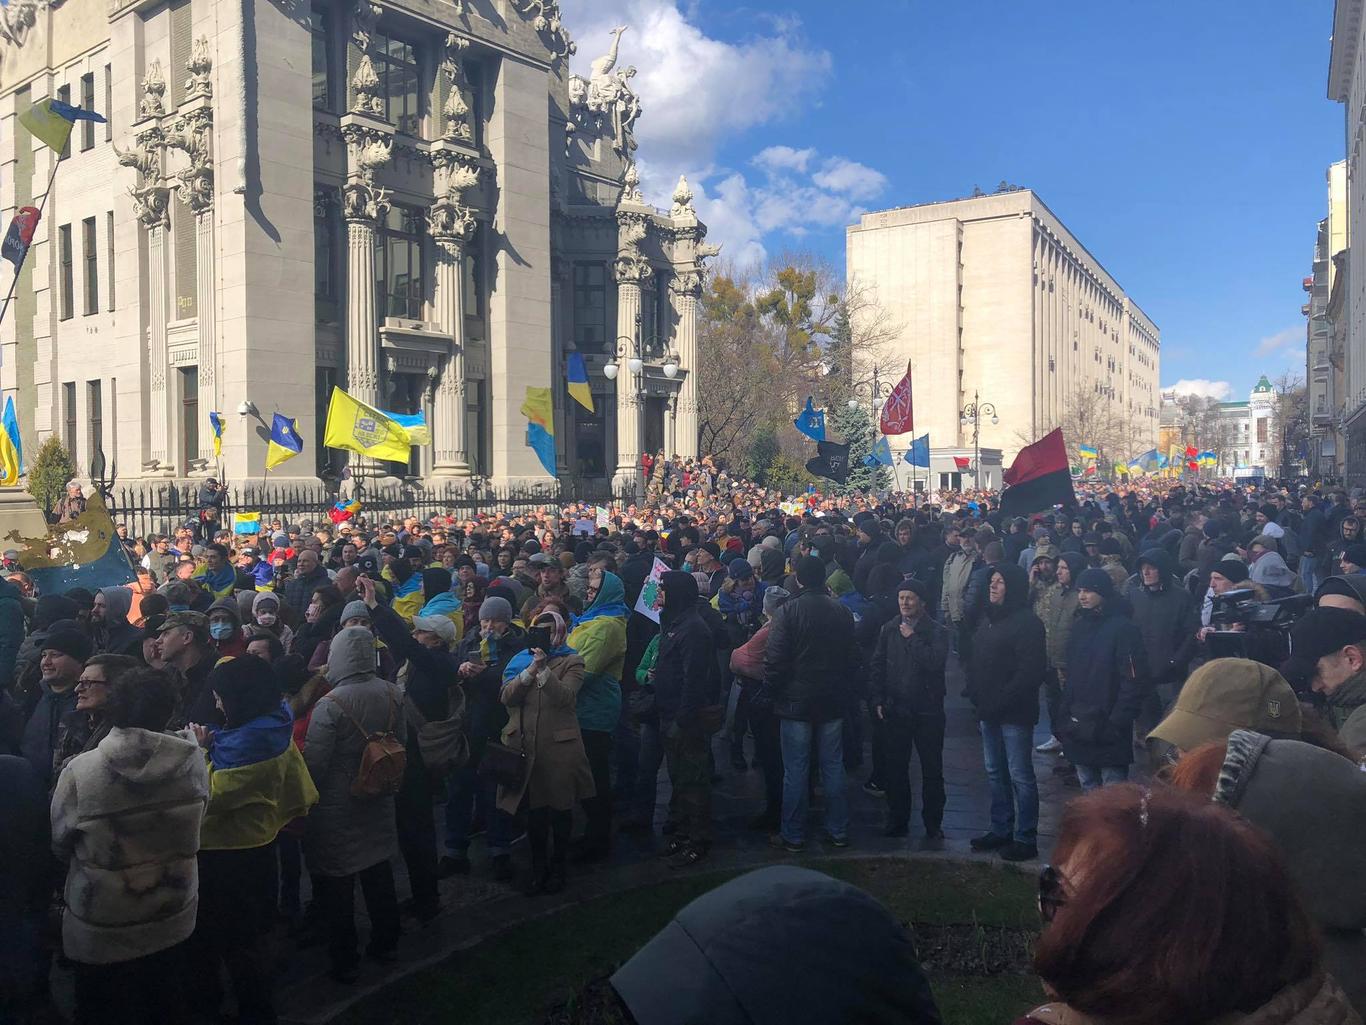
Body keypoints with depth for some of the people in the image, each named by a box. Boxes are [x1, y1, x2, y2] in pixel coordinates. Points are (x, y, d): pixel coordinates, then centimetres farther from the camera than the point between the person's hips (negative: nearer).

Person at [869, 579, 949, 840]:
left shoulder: (936, 632, -3)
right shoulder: (888, 630, 7)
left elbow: (935, 662, -19)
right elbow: (876, 667, 7)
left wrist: (912, 638, -14)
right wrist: (877, 700, -2)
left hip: (927, 710, -3)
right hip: (894, 710, 3)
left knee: (932, 770, 6)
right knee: (894, 768, 9)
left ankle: (933, 824, 18)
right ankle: (897, 821, 21)